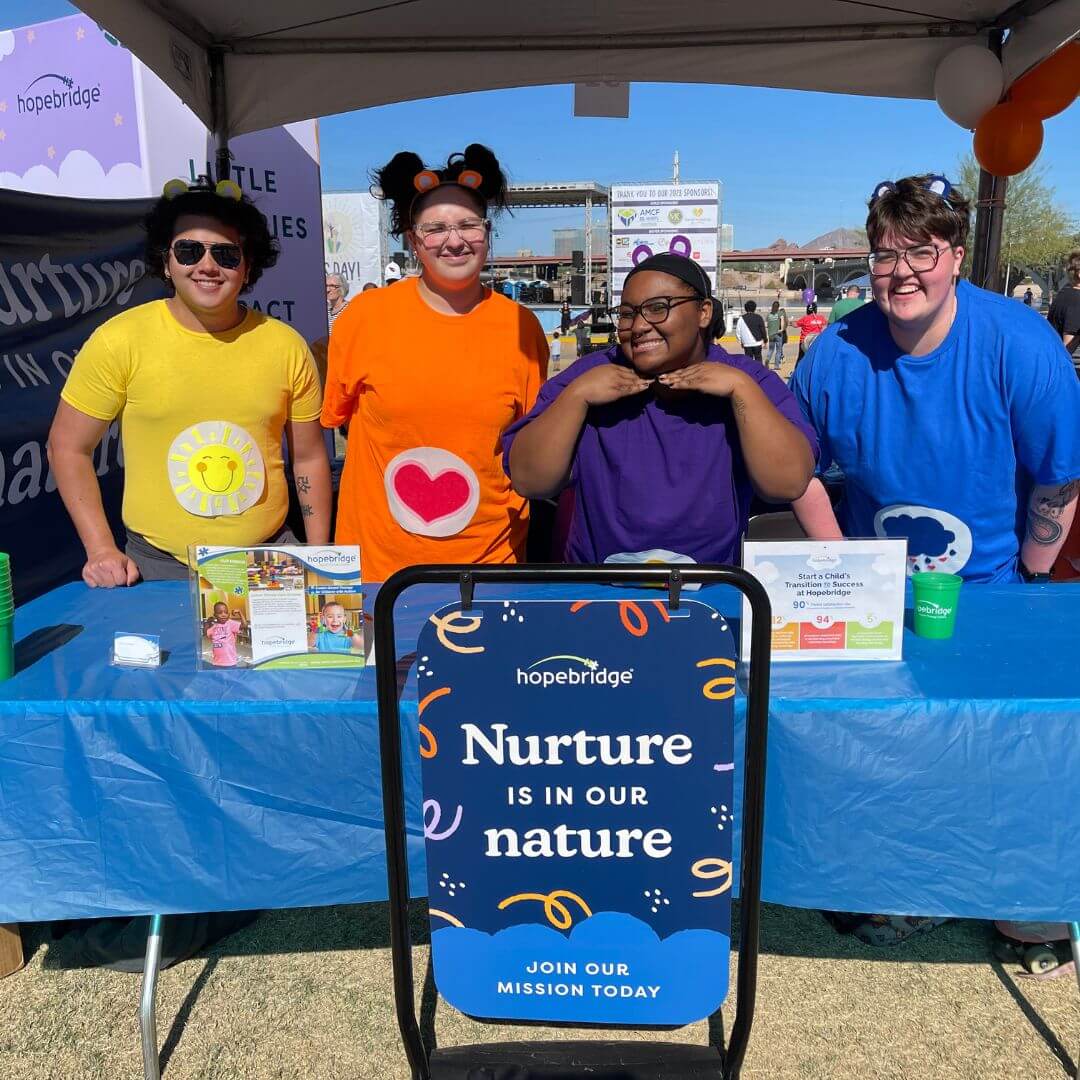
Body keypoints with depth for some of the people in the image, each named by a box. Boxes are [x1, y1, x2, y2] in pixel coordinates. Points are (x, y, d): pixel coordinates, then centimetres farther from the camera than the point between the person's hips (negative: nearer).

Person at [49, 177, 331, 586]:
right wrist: (101, 549, -7)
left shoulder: (285, 345, -2)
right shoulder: (119, 341, -8)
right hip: (157, 567, -1)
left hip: (269, 561, 2)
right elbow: (68, 448, 1)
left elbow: (308, 459, 6)